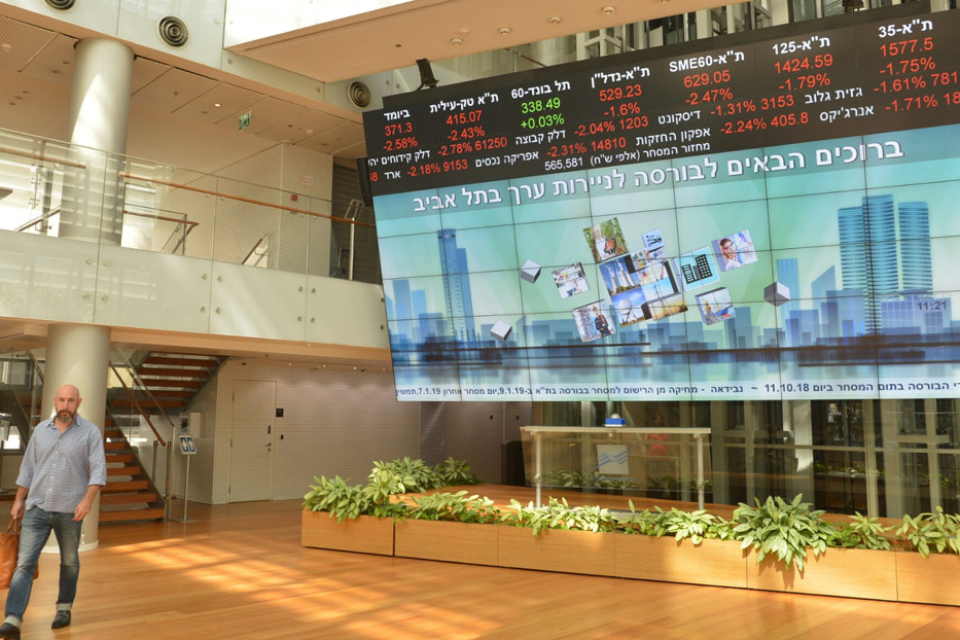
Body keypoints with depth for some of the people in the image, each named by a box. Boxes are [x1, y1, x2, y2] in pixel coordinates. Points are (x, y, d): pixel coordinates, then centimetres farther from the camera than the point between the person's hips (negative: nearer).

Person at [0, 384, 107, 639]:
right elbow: (28, 468, 13)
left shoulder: (90, 432, -5)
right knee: (24, 563, -5)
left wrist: (88, 499, -24)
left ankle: (64, 609, 30)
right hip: (37, 508, 2)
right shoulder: (41, 430, 7)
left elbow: (98, 469, -12)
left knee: (69, 562, 13)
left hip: (69, 510, -2)